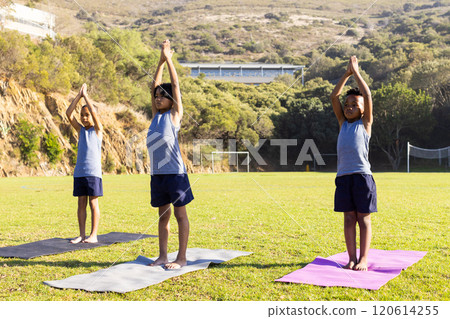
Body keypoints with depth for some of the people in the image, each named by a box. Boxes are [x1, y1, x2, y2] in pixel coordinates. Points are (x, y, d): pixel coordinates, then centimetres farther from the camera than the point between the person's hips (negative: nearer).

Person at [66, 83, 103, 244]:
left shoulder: (97, 130, 2)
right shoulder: (80, 130, 12)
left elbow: (94, 112, -13)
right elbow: (68, 113, 2)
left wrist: (86, 95, -4)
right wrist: (78, 95, -2)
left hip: (93, 172, -4)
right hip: (79, 172, 4)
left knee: (93, 203, 0)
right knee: (81, 203, 7)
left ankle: (93, 235, 5)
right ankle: (82, 234, 13)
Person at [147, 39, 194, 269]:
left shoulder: (175, 115, -2)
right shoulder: (156, 115, 12)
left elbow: (175, 85, -3)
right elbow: (154, 85, 15)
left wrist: (169, 58, 2)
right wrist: (161, 61, 13)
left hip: (174, 172, -6)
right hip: (157, 173, 6)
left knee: (180, 215, 2)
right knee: (163, 215, 13)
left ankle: (181, 258, 8)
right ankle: (163, 256, 21)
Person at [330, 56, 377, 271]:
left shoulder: (365, 123, 7)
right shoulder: (343, 123, 16)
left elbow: (367, 96, -2)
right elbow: (334, 97, 11)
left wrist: (356, 72, 3)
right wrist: (347, 74, 8)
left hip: (362, 175, -3)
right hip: (343, 176, 4)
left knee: (363, 218, 2)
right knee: (349, 218, 7)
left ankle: (363, 259, 8)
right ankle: (352, 258, 13)